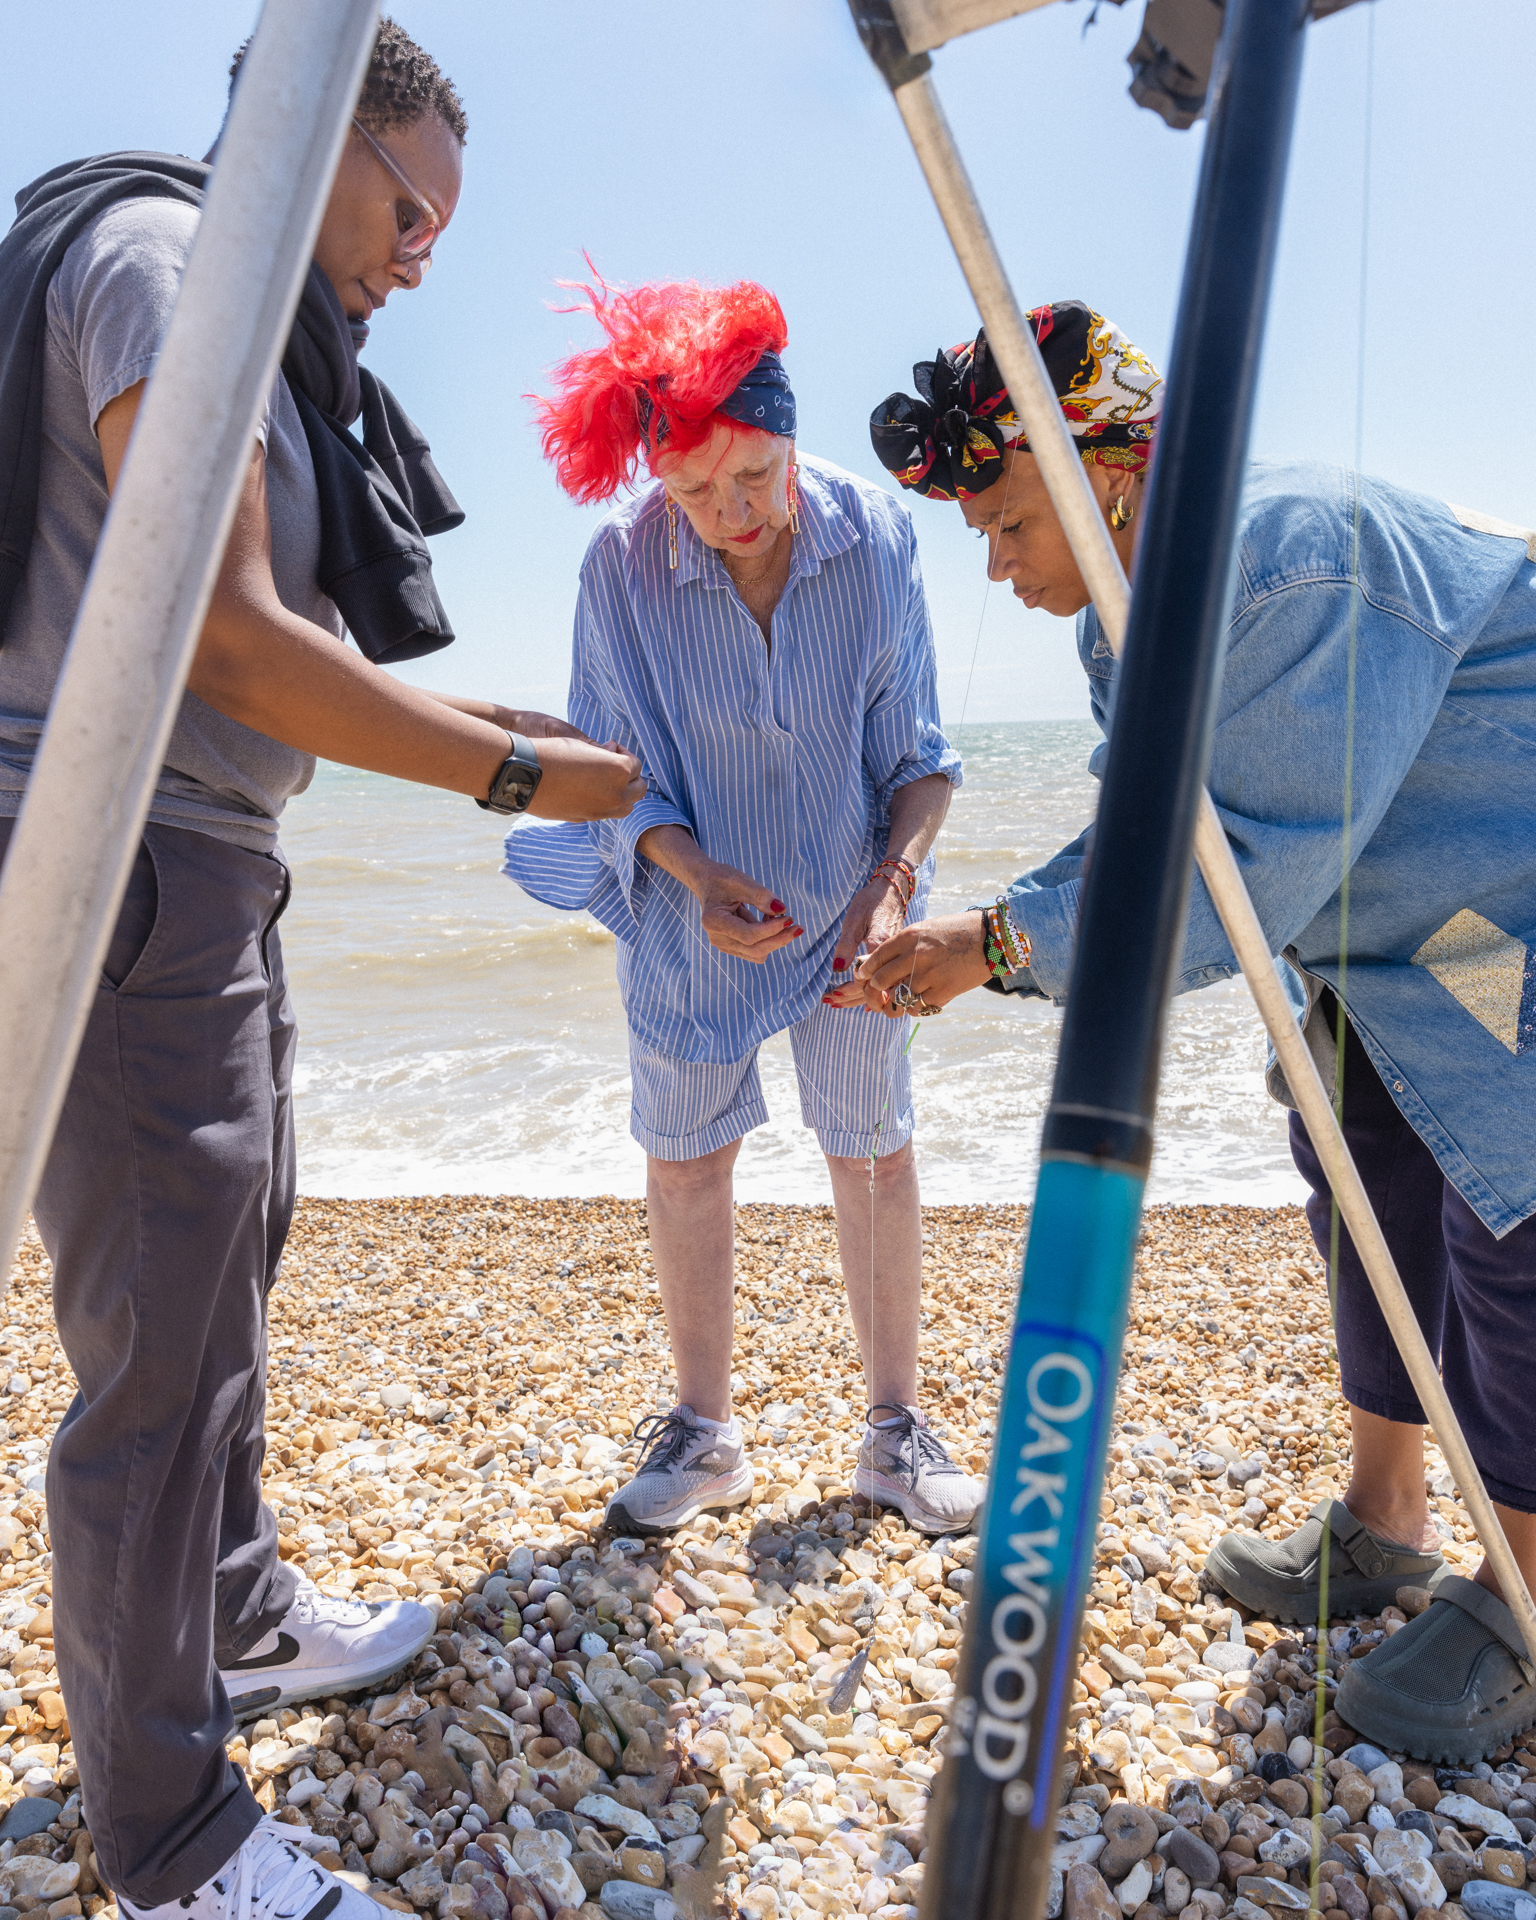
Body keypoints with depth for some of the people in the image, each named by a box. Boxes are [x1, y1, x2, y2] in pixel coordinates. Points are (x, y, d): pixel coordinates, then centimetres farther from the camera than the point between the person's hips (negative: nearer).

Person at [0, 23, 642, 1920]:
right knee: (159, 1348, -4)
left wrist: (479, 712, 12)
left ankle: (244, 1619, 41)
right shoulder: (162, 250, -9)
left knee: (226, 1275, 20)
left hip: (212, 872, 11)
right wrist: (515, 777, -15)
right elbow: (222, 638, -21)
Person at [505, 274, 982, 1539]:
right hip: (691, 909, 0)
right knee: (685, 1160, 7)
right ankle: (705, 1433, 25)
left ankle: (897, 1428, 23)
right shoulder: (624, 562, -17)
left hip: (844, 905, 0)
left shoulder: (876, 536, -14)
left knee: (875, 1154, 5)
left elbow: (919, 755, -9)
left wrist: (895, 877, -25)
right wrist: (701, 876, -26)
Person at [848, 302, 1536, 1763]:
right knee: (1368, 1199, 13)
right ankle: (1382, 1529, 30)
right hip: (1386, 947, 10)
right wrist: (975, 944, -11)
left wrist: (1004, 942, -28)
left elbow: (1249, 876, -34)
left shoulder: (1296, 557, -31)